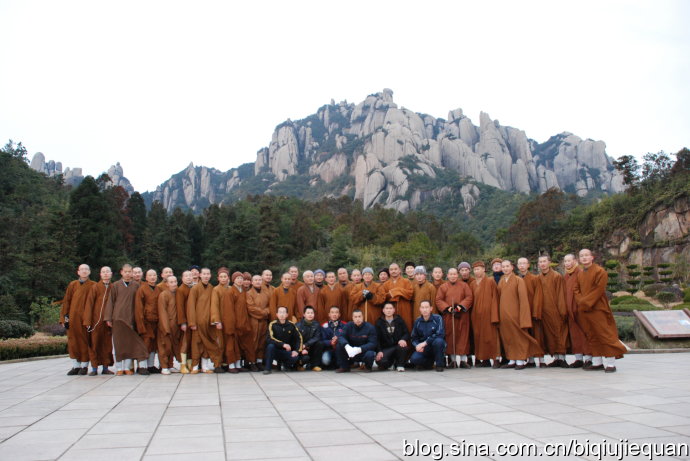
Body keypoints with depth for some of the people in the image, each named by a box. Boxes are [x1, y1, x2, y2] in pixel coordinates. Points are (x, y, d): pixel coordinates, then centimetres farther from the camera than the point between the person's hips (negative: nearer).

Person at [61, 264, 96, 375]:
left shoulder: (93, 286, 3)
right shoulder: (72, 285, 11)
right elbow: (66, 301, 10)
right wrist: (65, 317, 2)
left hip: (86, 317, -3)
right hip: (73, 317, 3)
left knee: (85, 341, 0)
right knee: (73, 341, 3)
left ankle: (84, 365, 9)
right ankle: (76, 366, 11)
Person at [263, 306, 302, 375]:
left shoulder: (291, 325, -1)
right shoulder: (272, 324, -8)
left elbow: (299, 338, 0)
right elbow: (270, 339, -20)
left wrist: (296, 350, -15)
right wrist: (283, 344, -31)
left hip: (287, 351, 2)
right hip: (275, 351, -2)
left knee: (295, 357, -29)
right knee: (270, 346, -34)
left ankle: (285, 363, 8)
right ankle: (267, 368, -19)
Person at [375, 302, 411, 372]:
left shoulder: (399, 320, 10)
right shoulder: (379, 322, 8)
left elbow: (407, 333, 3)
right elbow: (377, 338, 1)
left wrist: (403, 339, -20)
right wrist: (379, 351, -14)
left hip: (399, 345, 1)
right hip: (386, 348, 0)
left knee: (404, 347, -36)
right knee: (381, 362, -30)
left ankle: (400, 365, -7)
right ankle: (391, 361, 9)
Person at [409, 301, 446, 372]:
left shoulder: (437, 318, -10)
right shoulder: (417, 321, 1)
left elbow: (440, 334, -23)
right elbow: (413, 337, 8)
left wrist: (425, 342, -28)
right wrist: (417, 345, -15)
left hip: (436, 346, -3)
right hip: (424, 349, 3)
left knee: (438, 341, -36)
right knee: (414, 359, -25)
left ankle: (439, 364, -11)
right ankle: (429, 362, 10)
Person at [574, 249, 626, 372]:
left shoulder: (600, 271, -6)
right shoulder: (580, 274, 14)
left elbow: (598, 290, -13)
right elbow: (576, 290, 11)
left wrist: (585, 302, -16)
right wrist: (581, 302, -7)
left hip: (597, 309, -6)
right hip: (583, 311, 6)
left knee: (604, 335, -5)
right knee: (592, 337, 9)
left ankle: (610, 363, -2)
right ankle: (597, 362, 15)